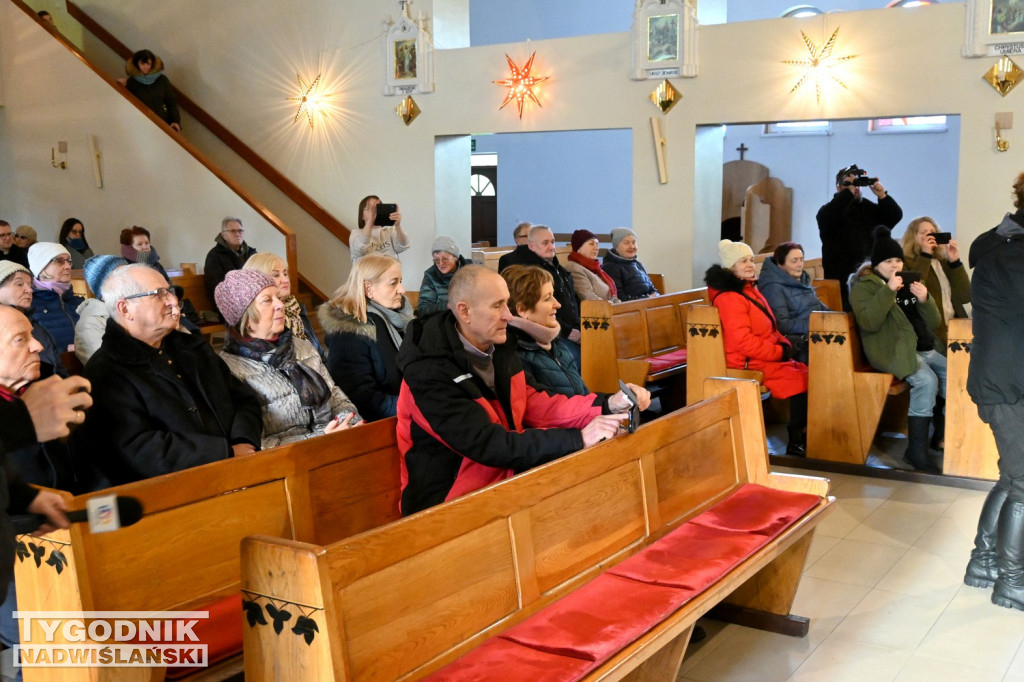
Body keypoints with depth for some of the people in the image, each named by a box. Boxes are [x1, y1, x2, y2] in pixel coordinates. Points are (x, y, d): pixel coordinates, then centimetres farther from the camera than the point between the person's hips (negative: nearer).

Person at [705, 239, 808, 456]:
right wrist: (780, 352, -16)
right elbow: (744, 343, -22)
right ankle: (796, 443, -8)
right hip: (748, 365, -10)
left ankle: (801, 434, 2)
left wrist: (785, 344, 4)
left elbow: (771, 329, 23)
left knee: (807, 372, -3)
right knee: (802, 380, -18)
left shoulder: (749, 290, 16)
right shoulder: (729, 298, -16)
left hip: (769, 356, 10)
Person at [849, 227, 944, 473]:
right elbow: (868, 322, -17)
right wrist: (888, 291, -21)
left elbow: (933, 323, 14)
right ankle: (917, 450, -24)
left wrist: (925, 300, -4)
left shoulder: (908, 283, 19)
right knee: (926, 381, -30)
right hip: (893, 349, -7)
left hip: (924, 348, 7)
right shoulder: (865, 285, 1)